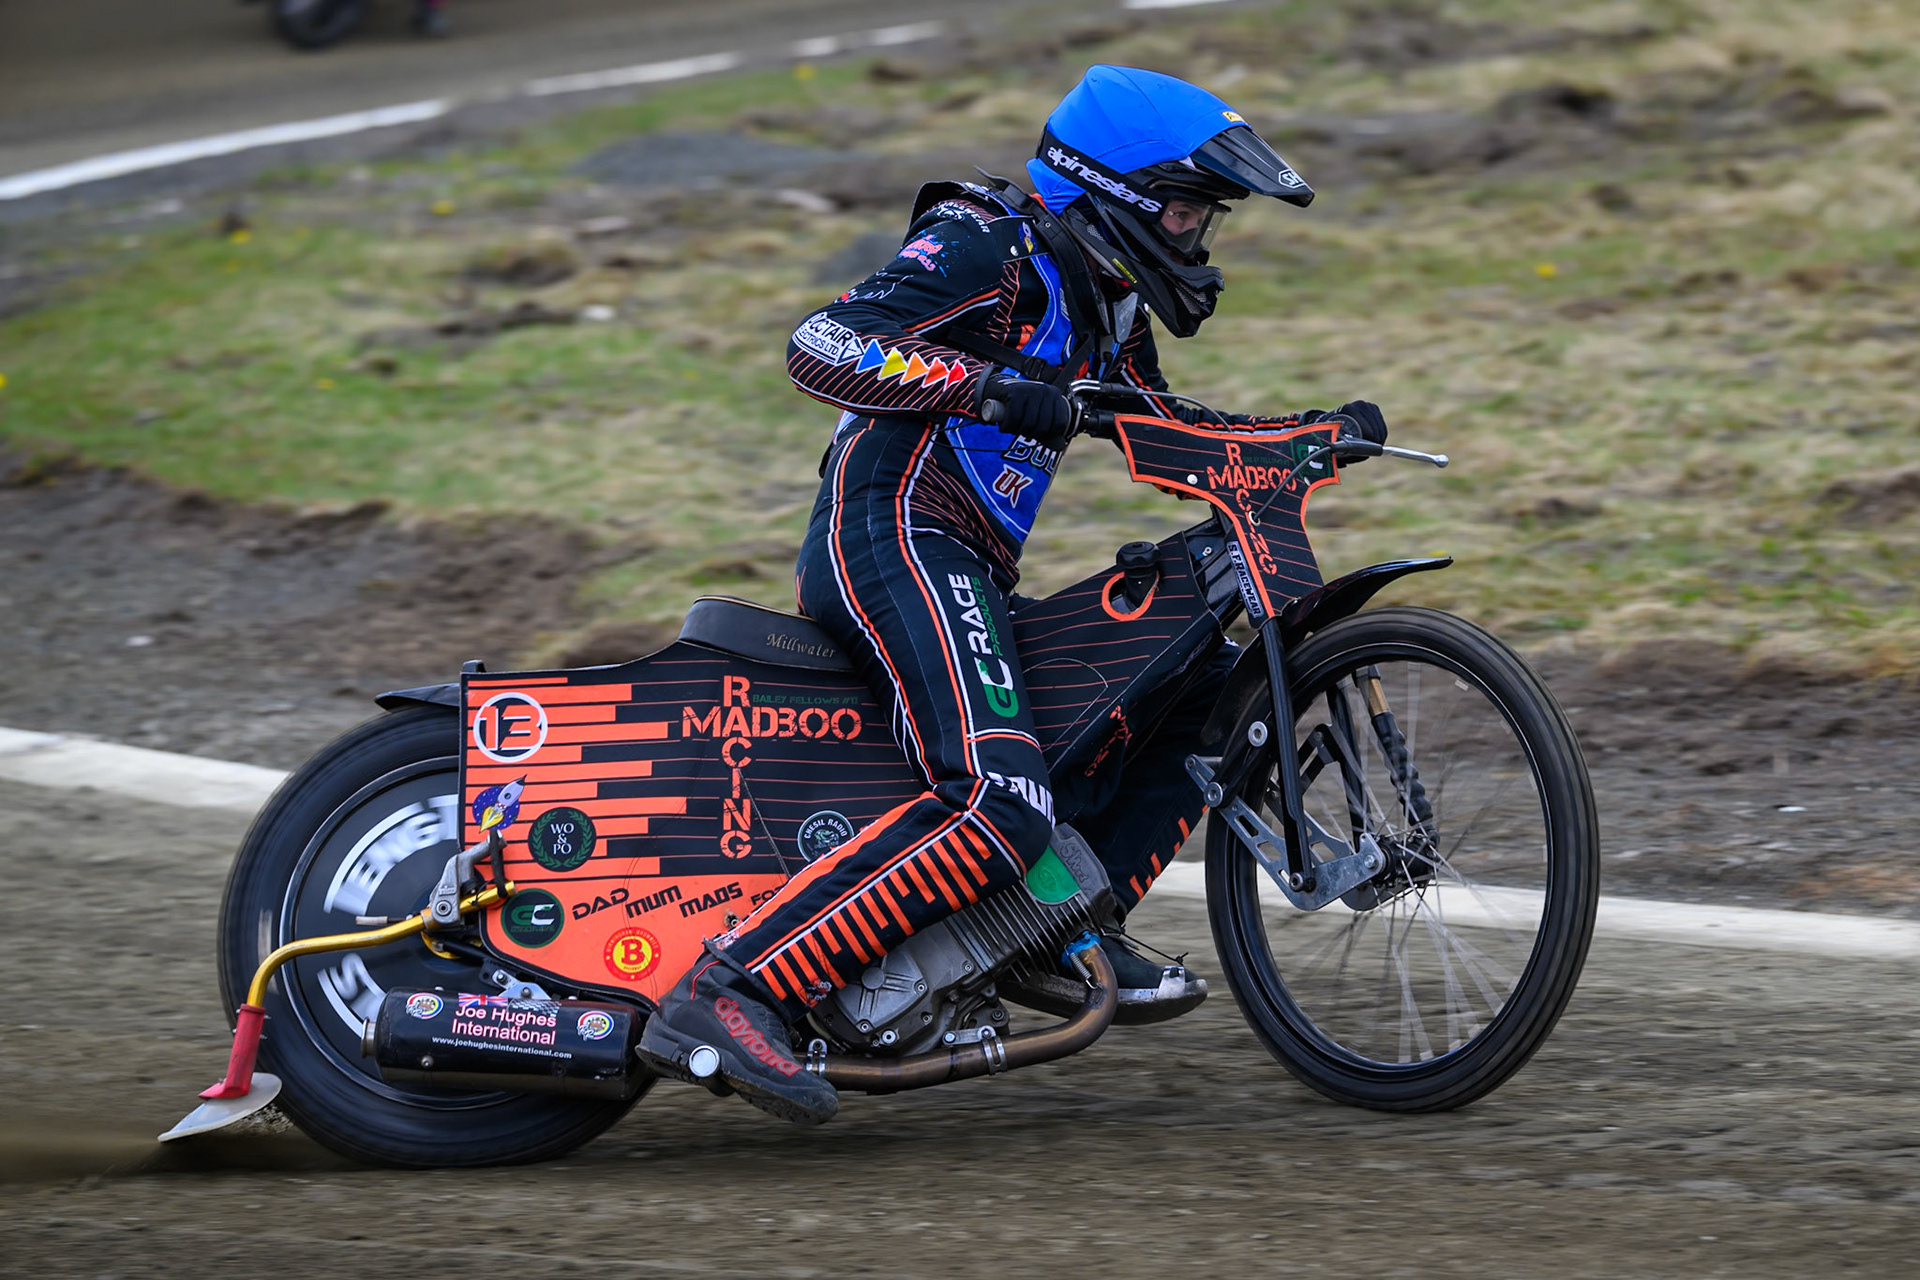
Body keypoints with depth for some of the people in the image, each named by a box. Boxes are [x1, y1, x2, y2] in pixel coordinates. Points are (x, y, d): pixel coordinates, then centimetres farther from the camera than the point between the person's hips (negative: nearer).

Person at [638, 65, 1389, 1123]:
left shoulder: (1108, 302, 21)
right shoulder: (989, 250, -8)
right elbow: (820, 346, -20)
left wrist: (1320, 432, 20)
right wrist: (989, 387, -30)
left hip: (966, 572, 10)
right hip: (891, 534, -10)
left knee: (1206, 691, 15)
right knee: (999, 807, -30)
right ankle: (728, 994, -36)